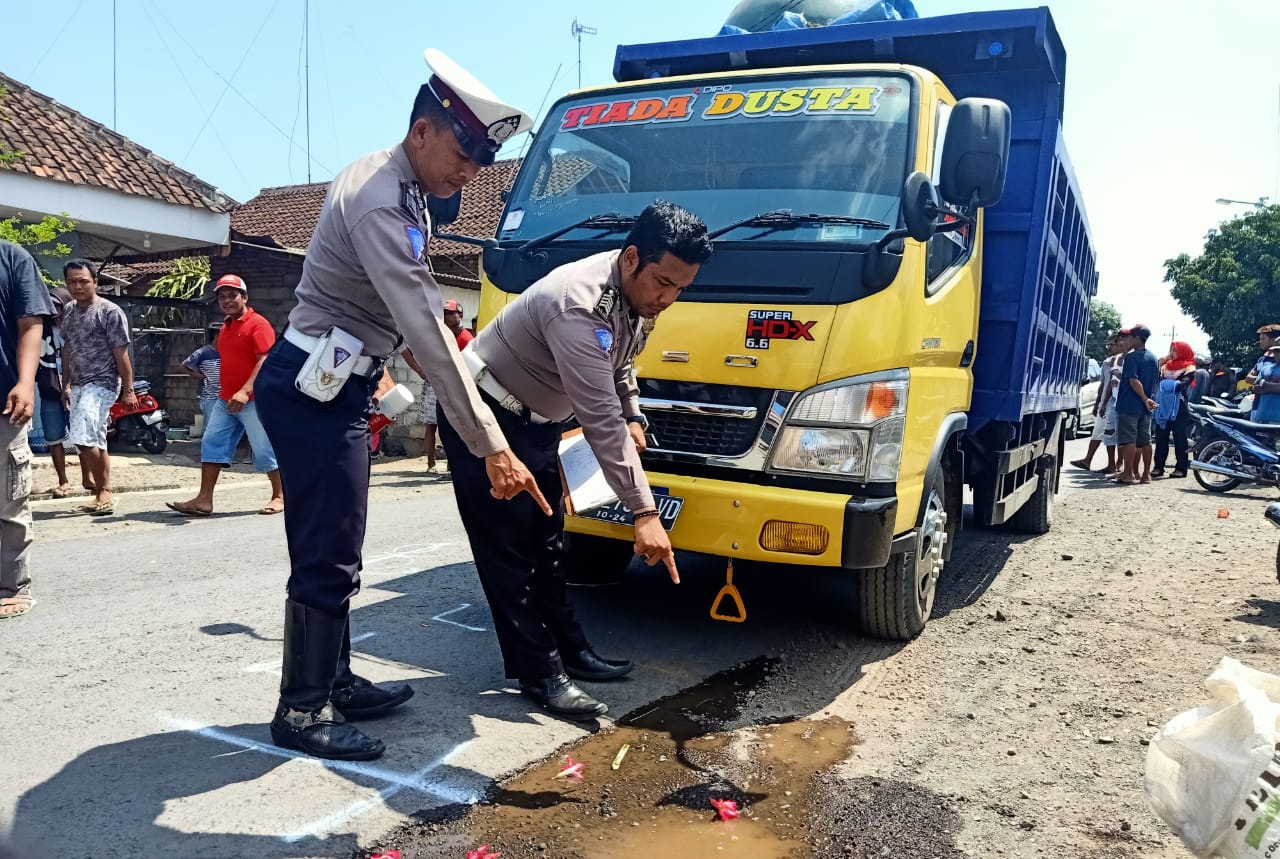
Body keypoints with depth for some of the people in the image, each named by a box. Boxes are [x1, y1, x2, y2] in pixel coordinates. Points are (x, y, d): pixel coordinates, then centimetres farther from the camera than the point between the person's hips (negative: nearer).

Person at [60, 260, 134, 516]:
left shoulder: (110, 312, -8)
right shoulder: (68, 313, 12)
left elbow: (121, 354, -10)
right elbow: (67, 350, 19)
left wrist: (128, 390, -12)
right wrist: (66, 385, 19)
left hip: (102, 384, -7)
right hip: (78, 386, 7)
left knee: (83, 439, -19)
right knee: (96, 442, 10)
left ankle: (104, 492, -6)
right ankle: (103, 494, 17)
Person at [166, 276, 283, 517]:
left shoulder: (258, 323, -10)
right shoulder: (225, 328, 17)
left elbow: (265, 360, -20)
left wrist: (245, 391, -29)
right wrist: (226, 392, 21)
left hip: (254, 400, -8)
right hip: (226, 400, 9)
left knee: (264, 450, -2)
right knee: (211, 444, 3)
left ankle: (279, 496, 12)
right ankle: (204, 500, 4)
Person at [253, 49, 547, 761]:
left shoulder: (398, 189, 10)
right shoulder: (380, 204, -22)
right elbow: (429, 335, -29)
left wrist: (375, 365, 19)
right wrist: (491, 446, -30)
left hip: (334, 386, 10)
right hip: (315, 391, -10)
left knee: (337, 553, 14)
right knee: (327, 559, -5)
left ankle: (334, 682, 26)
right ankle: (302, 711, 8)